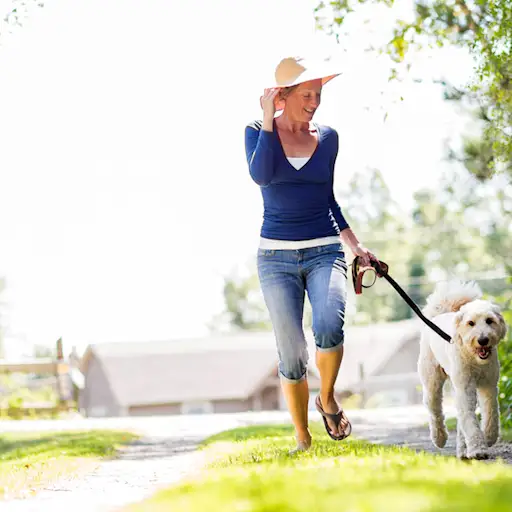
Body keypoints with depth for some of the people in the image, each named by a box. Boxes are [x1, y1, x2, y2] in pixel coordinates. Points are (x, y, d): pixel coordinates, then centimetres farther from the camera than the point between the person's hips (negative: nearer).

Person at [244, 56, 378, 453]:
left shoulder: (328, 137, 9)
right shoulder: (259, 131, 1)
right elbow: (260, 175, -19)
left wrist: (356, 246, 16)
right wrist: (268, 119, -16)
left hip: (325, 251, 1)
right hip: (276, 256, -1)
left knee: (329, 328, -26)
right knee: (292, 355, -3)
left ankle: (328, 400, 1)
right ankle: (303, 440, 14)